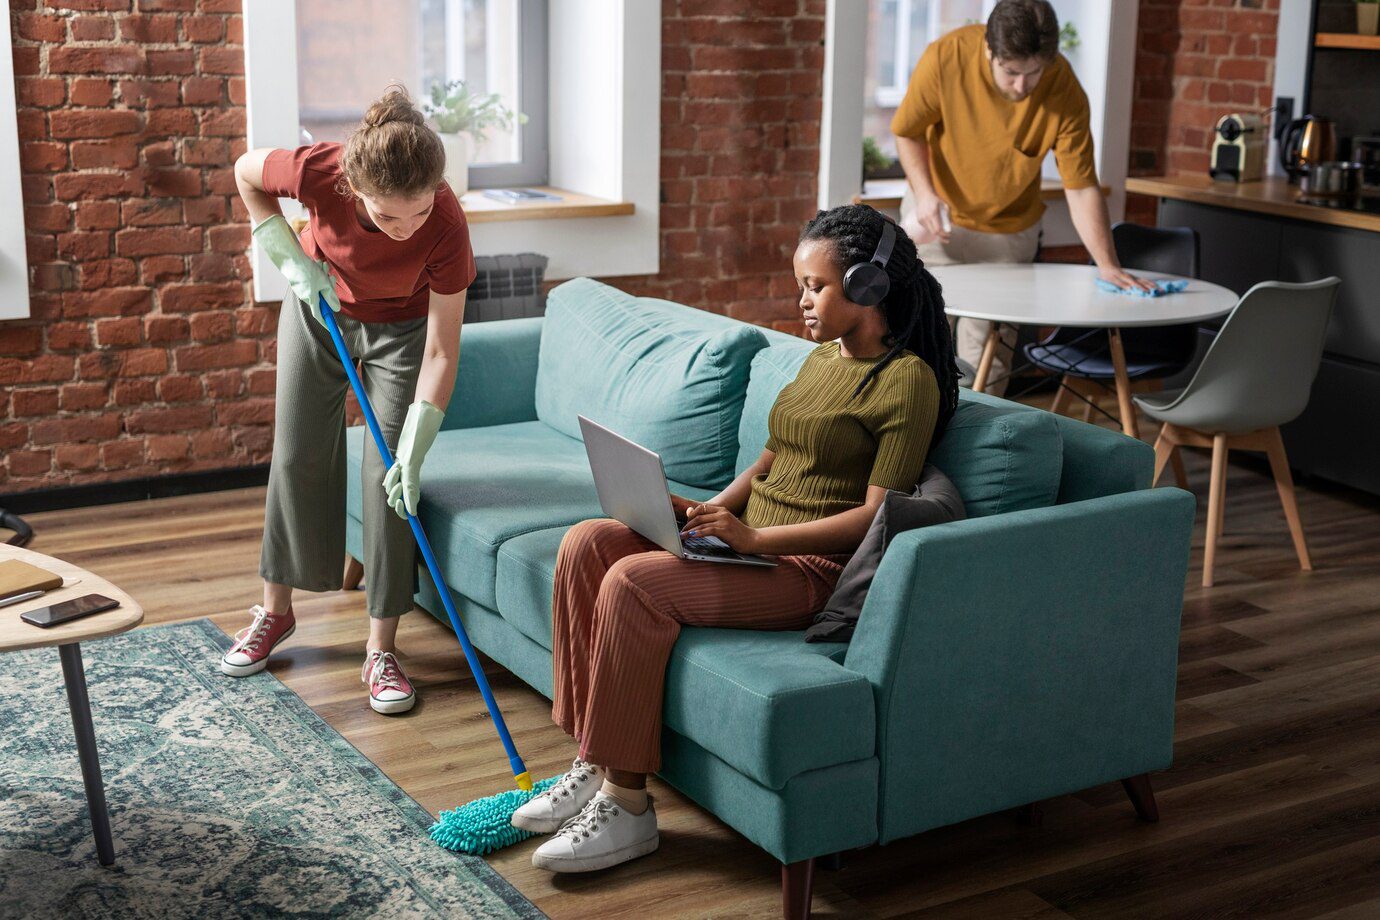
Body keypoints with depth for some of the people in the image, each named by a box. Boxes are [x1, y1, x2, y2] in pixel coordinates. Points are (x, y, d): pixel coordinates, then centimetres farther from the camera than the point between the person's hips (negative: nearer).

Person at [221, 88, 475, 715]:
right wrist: (292, 258, -16)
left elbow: (442, 351, -29)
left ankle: (381, 651, 4)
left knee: (390, 476, -6)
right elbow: (247, 172, -11)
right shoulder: (320, 172, -35)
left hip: (401, 330, -2)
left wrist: (414, 448, -32)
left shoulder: (446, 228, -37)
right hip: (319, 309, 2)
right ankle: (275, 611, 28)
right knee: (296, 457, 9)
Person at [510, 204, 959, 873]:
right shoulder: (823, 356, 16)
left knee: (633, 582, -27)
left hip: (815, 567, -9)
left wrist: (754, 537, -23)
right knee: (585, 544, -9)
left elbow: (876, 515, -17)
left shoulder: (907, 380, -12)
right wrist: (711, 510, 3)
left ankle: (626, 805, -17)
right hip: (752, 540, 9)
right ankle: (592, 764, -6)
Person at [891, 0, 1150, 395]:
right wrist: (925, 193, -21)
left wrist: (1108, 265, -28)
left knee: (988, 359, 2)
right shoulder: (945, 57, -24)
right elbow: (908, 131, -8)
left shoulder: (1065, 92, -24)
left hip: (1008, 231, 0)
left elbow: (1081, 188, -20)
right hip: (938, 216, 0)